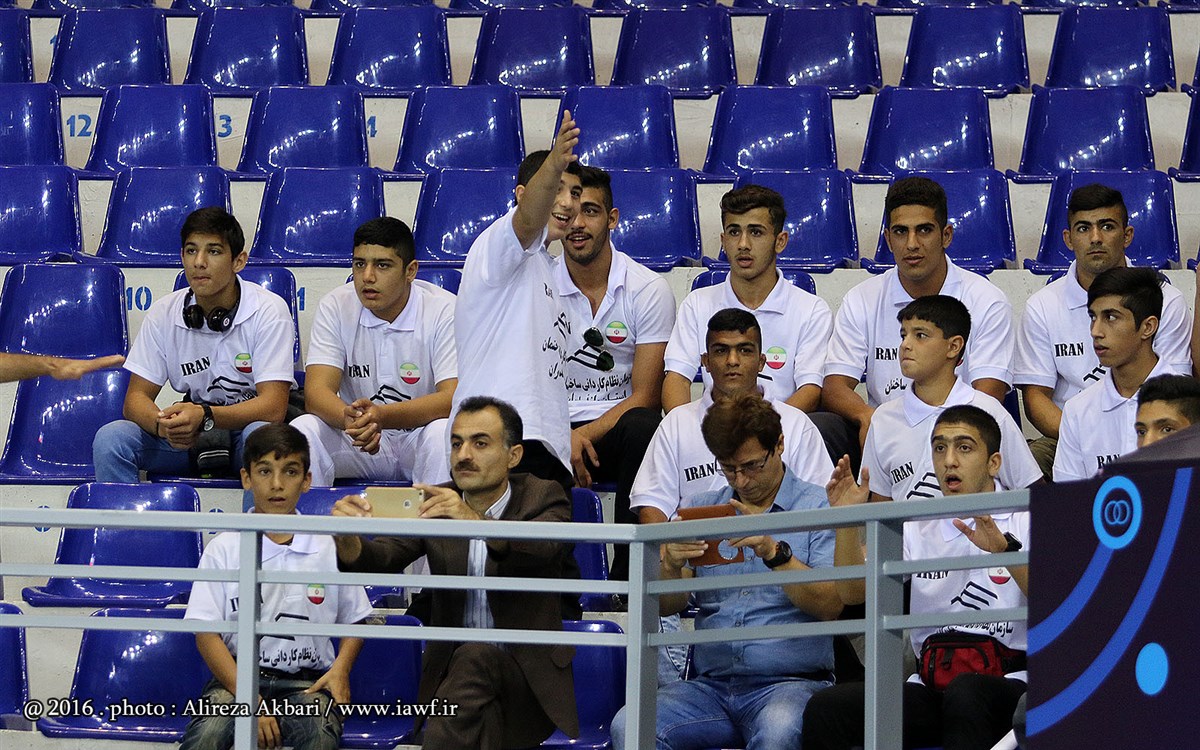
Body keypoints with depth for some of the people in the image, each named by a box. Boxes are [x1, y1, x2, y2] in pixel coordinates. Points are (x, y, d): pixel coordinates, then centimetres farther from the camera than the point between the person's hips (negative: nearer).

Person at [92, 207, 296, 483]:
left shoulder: (268, 310, -14)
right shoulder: (164, 313, -3)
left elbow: (273, 407, -20)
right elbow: (136, 398, -4)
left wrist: (204, 416, -37)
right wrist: (163, 425, -29)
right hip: (189, 438, 3)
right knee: (110, 438, -21)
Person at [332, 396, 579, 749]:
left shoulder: (544, 497, 2)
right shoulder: (436, 504, 10)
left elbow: (546, 547, -22)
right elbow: (382, 557, -5)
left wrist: (476, 520, -41)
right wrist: (348, 539, -30)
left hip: (529, 680, -2)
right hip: (452, 671, 2)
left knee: (474, 658, -33)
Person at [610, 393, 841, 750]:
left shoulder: (819, 508, 4)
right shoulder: (702, 508, 17)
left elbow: (831, 605, -8)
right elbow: (665, 606, 10)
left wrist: (775, 553, -21)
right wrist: (671, 565, -12)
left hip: (789, 682, -4)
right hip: (710, 685, 4)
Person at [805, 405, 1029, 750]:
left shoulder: (1024, 521, 6)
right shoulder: (918, 531, 20)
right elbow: (854, 591, 9)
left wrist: (1006, 550, -28)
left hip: (1007, 682, -4)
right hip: (931, 688, 4)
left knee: (965, 693, -40)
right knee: (825, 709, -19)